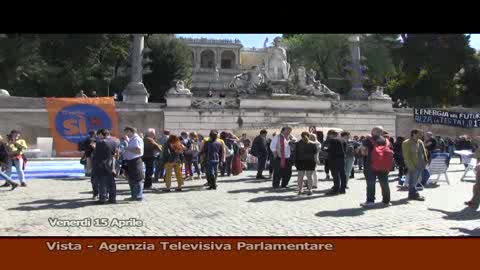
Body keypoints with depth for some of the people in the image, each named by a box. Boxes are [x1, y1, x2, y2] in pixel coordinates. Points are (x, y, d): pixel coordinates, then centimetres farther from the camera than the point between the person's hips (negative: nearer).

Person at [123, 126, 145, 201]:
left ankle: (139, 196, 3)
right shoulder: (130, 139, 15)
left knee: (137, 180, -3)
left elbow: (139, 151, -23)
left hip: (135, 161, -10)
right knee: (131, 180, 15)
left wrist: (128, 149, -18)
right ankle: (134, 196, 25)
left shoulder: (137, 139, -13)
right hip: (129, 161, 10)